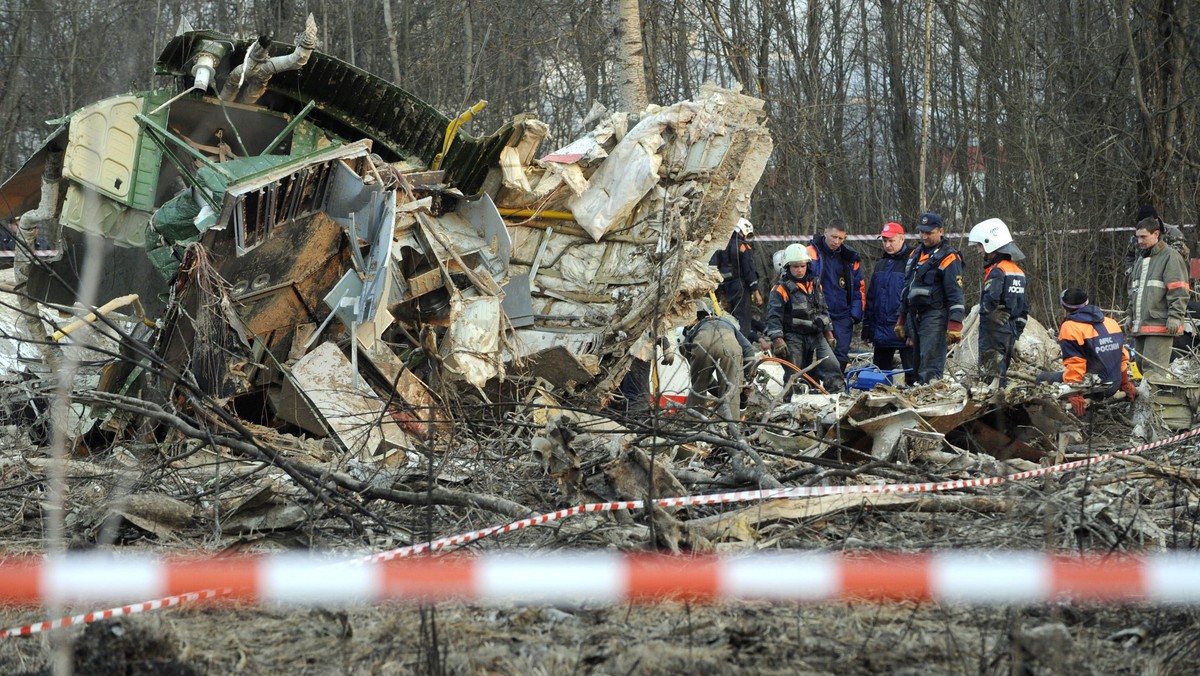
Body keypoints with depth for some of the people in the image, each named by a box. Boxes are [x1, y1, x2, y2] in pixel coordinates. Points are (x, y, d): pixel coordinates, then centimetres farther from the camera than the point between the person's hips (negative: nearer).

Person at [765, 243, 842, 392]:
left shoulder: (815, 284, 13)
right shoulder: (781, 288, -6)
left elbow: (823, 309, 23)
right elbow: (773, 316, -12)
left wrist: (828, 332, 19)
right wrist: (777, 340, -21)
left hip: (816, 335, 5)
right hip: (794, 337, -5)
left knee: (832, 368, -7)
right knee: (794, 379, -3)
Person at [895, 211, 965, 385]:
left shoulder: (949, 258, -6)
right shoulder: (916, 254, 19)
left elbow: (956, 295, -11)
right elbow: (907, 288, 26)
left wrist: (954, 325, -19)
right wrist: (901, 320, 24)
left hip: (935, 317, -8)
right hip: (914, 316, 8)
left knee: (930, 366, -15)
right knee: (917, 364, 9)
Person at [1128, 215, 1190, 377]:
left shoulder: (1170, 257, -5)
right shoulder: (1140, 259, 21)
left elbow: (1179, 291, -12)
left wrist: (1175, 317, -17)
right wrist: (1130, 315, 23)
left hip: (1159, 326, -9)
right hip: (1139, 326, 9)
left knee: (1152, 369, -15)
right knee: (1140, 366, 8)